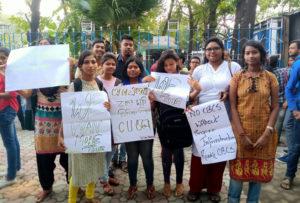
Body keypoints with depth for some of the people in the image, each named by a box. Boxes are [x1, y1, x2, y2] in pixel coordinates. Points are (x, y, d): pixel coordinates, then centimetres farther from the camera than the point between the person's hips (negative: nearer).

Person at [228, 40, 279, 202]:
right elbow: (232, 106, -5)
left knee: (258, 172, 12)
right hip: (241, 131, -1)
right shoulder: (237, 77, 0)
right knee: (238, 171, 6)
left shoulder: (270, 77, 2)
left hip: (263, 132, 1)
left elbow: (275, 107, 0)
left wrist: (267, 133, -11)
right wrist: (242, 134, -12)